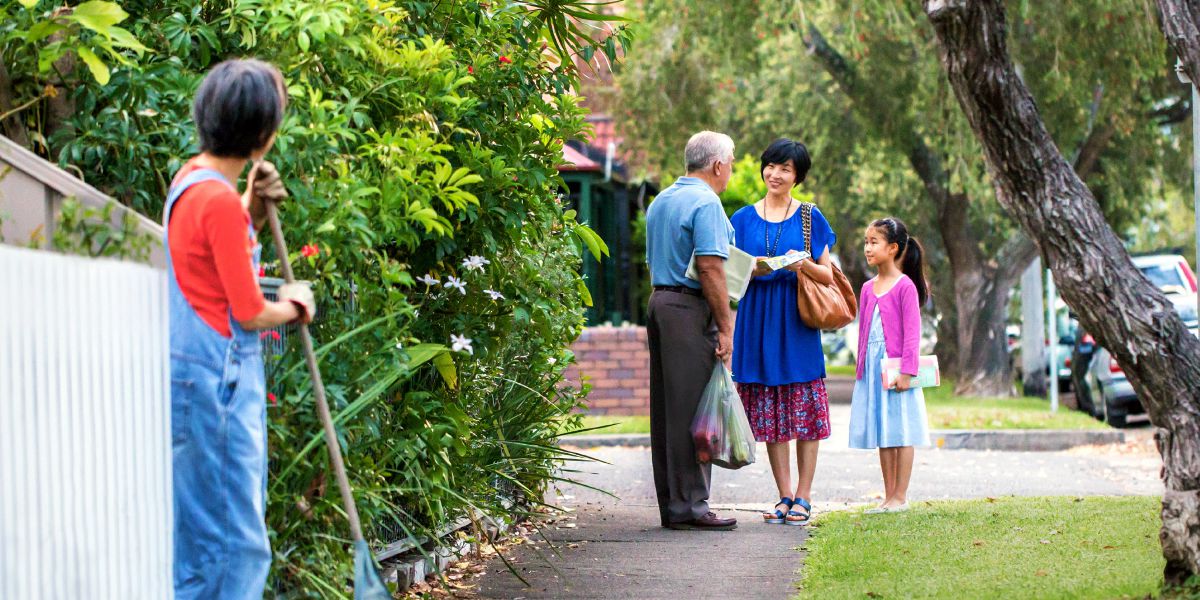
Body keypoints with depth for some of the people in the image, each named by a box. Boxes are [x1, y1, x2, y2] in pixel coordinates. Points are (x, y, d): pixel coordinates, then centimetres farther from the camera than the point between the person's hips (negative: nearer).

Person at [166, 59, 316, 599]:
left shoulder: (190, 179, 9)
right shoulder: (220, 201, -20)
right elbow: (249, 313, -18)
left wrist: (253, 207, 10)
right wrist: (294, 306, 3)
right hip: (216, 380, -10)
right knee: (236, 541, -5)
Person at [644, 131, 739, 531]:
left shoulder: (660, 202, 18)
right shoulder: (705, 202, -11)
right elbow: (710, 268, -18)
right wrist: (725, 326, -16)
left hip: (659, 301, 9)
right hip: (691, 309, -9)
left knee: (667, 408, 9)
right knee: (691, 409, -8)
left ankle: (670, 503, 11)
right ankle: (688, 504, -9)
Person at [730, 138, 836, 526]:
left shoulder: (810, 218, 5)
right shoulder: (744, 219, 10)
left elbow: (828, 276, 6)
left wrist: (804, 266, -14)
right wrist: (753, 270, -11)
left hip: (797, 323, -2)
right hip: (757, 323, 2)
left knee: (805, 416, -5)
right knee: (770, 417, 1)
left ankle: (803, 498, -1)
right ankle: (785, 496, 6)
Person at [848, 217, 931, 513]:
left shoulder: (905, 286, -8)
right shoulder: (867, 289, 12)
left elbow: (912, 332, -12)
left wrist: (906, 371, -17)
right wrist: (861, 368, 16)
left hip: (895, 369, -7)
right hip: (872, 369, 7)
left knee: (900, 433, -2)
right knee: (882, 435, 9)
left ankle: (900, 497, 2)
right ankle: (889, 496, 14)